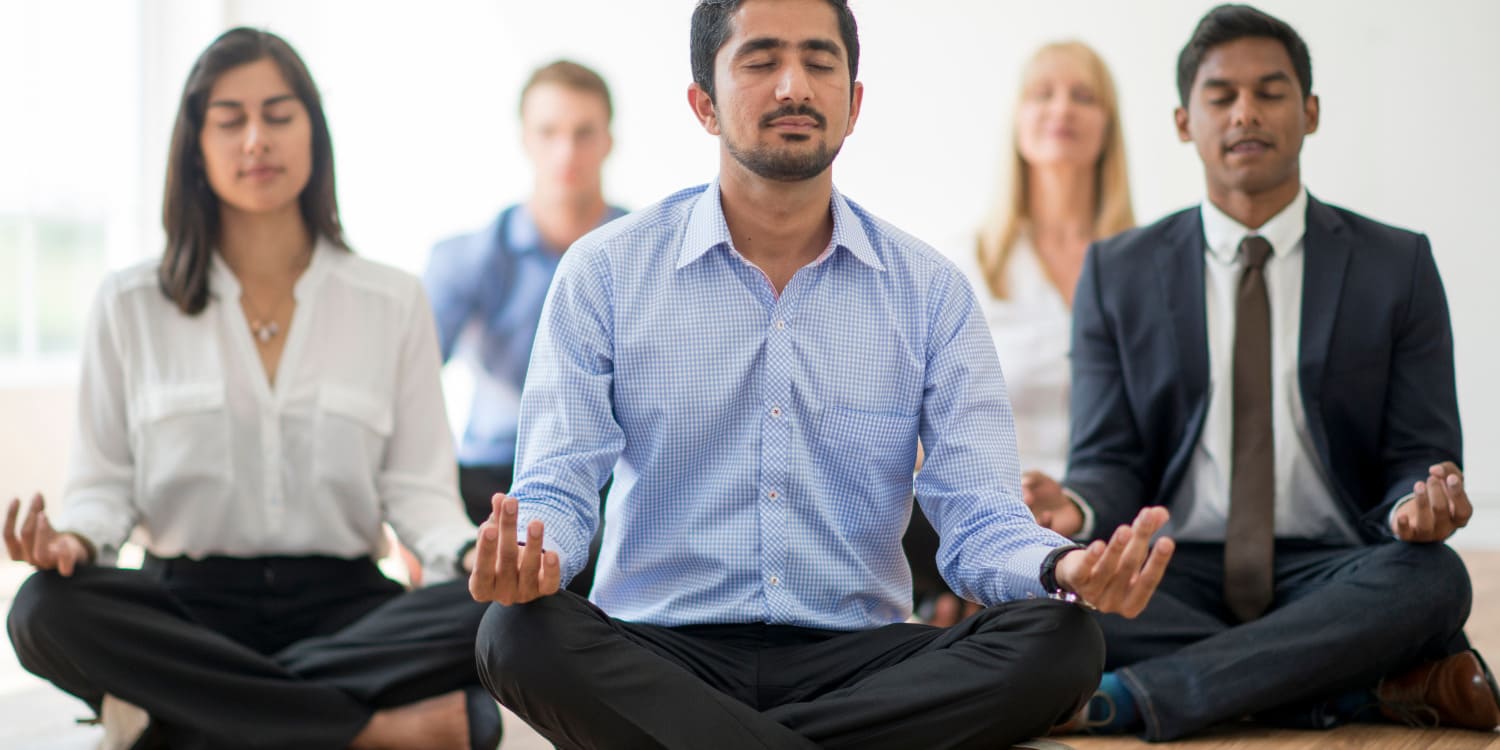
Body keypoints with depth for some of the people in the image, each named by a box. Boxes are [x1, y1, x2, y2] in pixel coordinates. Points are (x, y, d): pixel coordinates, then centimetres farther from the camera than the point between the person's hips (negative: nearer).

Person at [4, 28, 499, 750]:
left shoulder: (393, 303, 8)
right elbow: (106, 480, 7)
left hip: (341, 604, 0)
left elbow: (417, 487, 4)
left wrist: (475, 555, -19)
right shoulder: (129, 305, 8)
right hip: (187, 603, 1)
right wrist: (74, 538, -17)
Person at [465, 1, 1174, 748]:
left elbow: (979, 519, -1)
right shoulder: (605, 272, 2)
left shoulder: (930, 292, 5)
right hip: (658, 654, -2)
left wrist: (1063, 568, -25)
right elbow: (557, 486, -3)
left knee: (1058, 643, -26)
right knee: (520, 632, -33)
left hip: (854, 658, 3)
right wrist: (525, 557, -29)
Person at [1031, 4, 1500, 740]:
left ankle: (1127, 698, -33)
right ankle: (1379, 690, -26)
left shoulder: (1398, 266, 7)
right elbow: (1110, 461, 5)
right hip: (1176, 577, 0)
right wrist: (1076, 509, -20)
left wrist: (1421, 506, -21)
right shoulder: (1117, 273, 9)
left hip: (1333, 573, 0)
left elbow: (1419, 456, 5)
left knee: (1433, 578, -34)